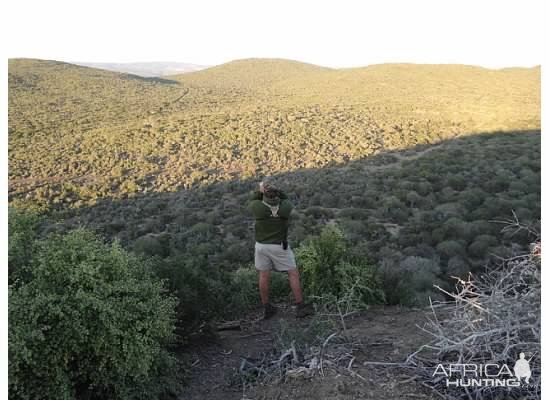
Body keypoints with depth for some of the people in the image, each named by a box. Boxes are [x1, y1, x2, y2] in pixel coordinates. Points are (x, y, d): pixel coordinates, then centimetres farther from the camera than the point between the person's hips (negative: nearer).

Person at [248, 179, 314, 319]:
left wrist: (260, 191, -8)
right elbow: (286, 199, 5)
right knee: (293, 274, 10)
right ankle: (300, 307, 12)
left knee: (264, 276, 13)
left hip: (262, 245, 1)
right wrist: (275, 189, -11)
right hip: (280, 246, -1)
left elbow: (251, 202, 4)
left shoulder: (258, 207, -21)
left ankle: (267, 308, 21)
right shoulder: (286, 207, -19)